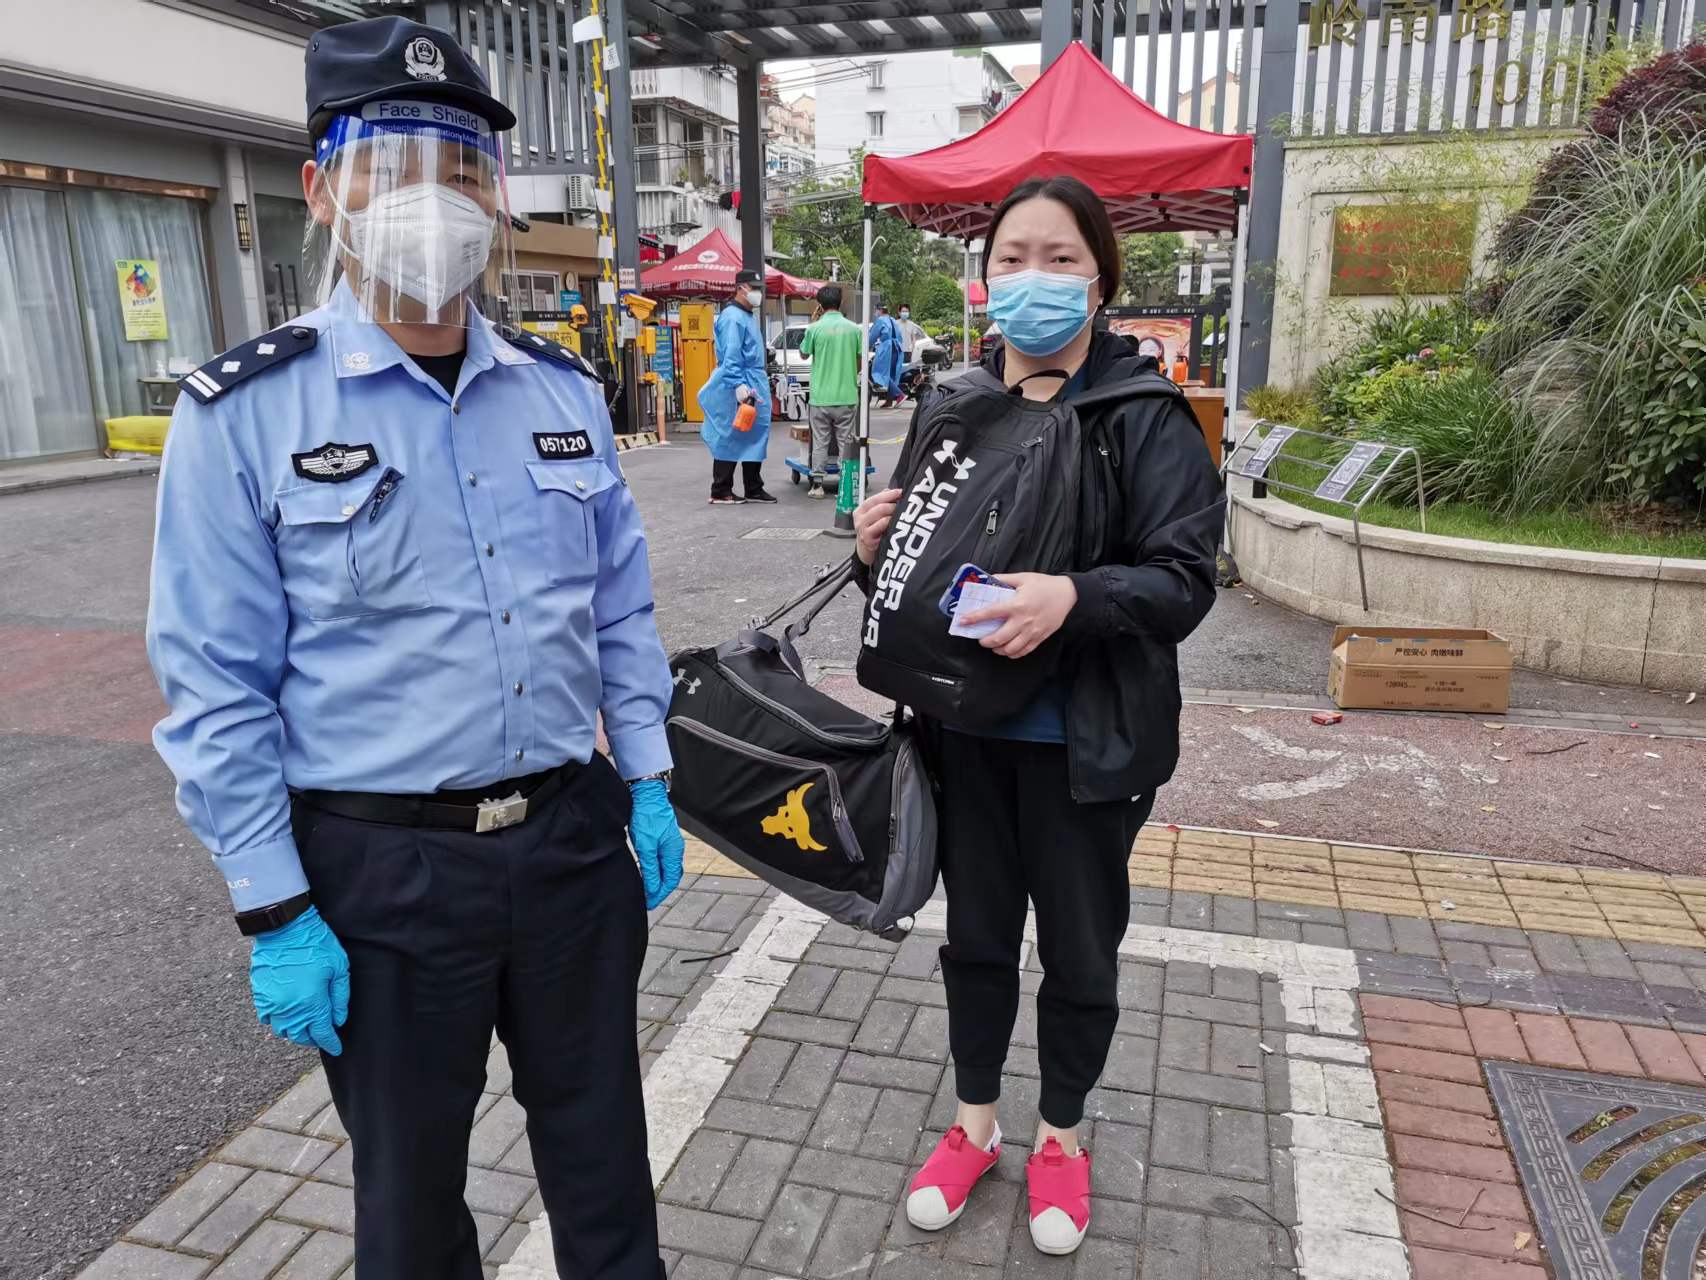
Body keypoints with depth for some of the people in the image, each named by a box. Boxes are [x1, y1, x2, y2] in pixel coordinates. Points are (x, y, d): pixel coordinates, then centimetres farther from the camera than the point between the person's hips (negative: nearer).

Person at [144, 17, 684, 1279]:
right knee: (410, 1175, 20)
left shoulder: (564, 389, 2)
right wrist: (276, 915, -9)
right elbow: (219, 690, -9)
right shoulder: (243, 414, -10)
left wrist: (648, 781, 6)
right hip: (381, 867, -3)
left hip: (571, 836, 4)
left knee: (600, 1139, 22)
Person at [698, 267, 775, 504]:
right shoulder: (733, 317, -12)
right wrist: (738, 385, -26)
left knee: (755, 437, 11)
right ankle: (720, 493, 1)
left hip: (754, 385, 10)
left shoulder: (748, 315, 18)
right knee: (729, 439, -5)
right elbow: (731, 356, -20)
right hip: (737, 388, -10)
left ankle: (754, 489, 18)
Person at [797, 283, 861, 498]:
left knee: (819, 442, 6)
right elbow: (861, 360, 7)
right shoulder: (853, 328, -1)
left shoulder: (815, 328, -6)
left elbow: (804, 354, 10)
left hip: (821, 396, -1)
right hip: (847, 394, 1)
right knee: (846, 442, 8)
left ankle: (816, 485, 8)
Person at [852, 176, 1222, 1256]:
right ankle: (976, 1124, 41)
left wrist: (1076, 597, -32)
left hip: (1083, 739, -3)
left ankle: (1061, 1136, 40)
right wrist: (878, 547, -10)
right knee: (977, 933, 19)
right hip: (965, 728, 4)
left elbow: (1186, 579, -15)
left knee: (1079, 952, 14)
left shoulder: (1146, 415, -10)